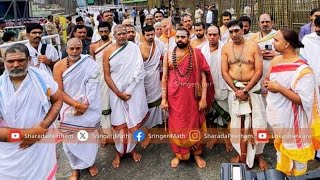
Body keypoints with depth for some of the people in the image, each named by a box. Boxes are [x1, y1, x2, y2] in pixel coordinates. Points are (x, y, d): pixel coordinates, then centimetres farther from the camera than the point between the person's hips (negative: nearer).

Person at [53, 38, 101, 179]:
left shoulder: (90, 64, -8)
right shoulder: (59, 66, -7)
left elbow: (92, 88, -11)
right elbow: (59, 92, -9)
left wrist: (84, 106, -17)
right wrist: (76, 105, -17)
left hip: (88, 109, 0)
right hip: (68, 110, 0)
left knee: (89, 138, 12)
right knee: (70, 141, 6)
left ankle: (90, 162, 39)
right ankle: (76, 168, 30)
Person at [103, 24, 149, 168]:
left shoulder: (134, 48, -1)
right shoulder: (108, 52, -1)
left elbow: (138, 69, -6)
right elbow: (107, 76, -2)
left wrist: (128, 90, -12)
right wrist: (119, 93, -11)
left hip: (134, 92, 0)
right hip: (116, 92, 0)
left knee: (134, 122, 9)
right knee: (119, 123, 5)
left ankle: (132, 148, 30)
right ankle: (119, 152, 24)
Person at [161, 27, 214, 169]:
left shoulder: (197, 54, -1)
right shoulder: (168, 55, 3)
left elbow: (203, 76, -4)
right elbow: (164, 77, 3)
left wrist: (203, 98, -9)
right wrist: (164, 98, -2)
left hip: (192, 96, -1)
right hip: (174, 97, 1)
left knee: (194, 124, 10)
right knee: (176, 125, 10)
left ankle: (197, 154, 28)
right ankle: (178, 154, 28)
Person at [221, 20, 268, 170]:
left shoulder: (254, 46, -5)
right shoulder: (226, 48, 2)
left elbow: (259, 71, -9)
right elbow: (224, 72, -2)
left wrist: (245, 90, -15)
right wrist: (236, 90, -12)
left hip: (252, 88, -2)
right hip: (234, 88, 2)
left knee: (256, 122, -1)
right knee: (237, 122, 8)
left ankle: (258, 154, 16)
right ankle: (241, 153, 20)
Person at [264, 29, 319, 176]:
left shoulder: (302, 69, -22)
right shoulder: (275, 60, 1)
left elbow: (303, 100, -26)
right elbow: (268, 79, 17)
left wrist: (279, 88, -25)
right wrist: (267, 83, -6)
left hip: (292, 120, -7)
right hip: (276, 115, 7)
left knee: (295, 151, 12)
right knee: (280, 146, 25)